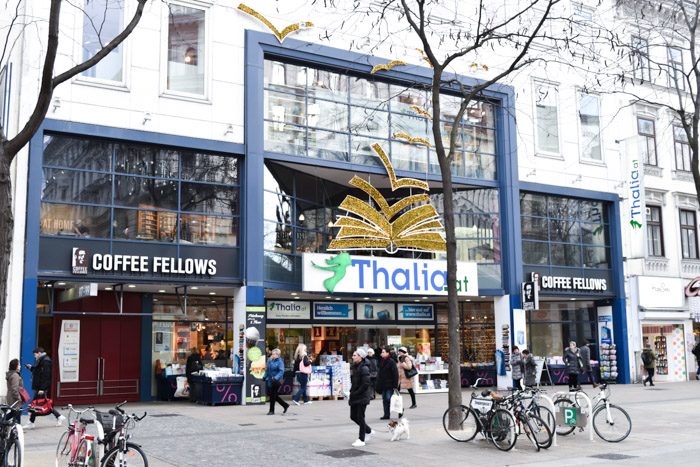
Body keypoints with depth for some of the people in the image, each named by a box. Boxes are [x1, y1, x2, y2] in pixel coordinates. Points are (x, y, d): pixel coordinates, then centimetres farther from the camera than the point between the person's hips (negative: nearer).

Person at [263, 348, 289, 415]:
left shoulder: (279, 361, -13)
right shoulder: (270, 361, 8)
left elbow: (281, 371, -20)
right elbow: (267, 369, 19)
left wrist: (276, 378, -30)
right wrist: (264, 376, 8)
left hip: (276, 381, -7)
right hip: (270, 381, 7)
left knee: (273, 395, -3)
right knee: (274, 396, 12)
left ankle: (272, 411, 9)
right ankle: (285, 405, 27)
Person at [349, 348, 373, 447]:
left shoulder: (364, 368, -16)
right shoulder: (353, 367, 11)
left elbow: (366, 384, -22)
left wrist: (355, 393, -18)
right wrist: (351, 393, 9)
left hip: (362, 398, -9)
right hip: (354, 397, 9)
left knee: (360, 417, -2)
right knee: (353, 417, 12)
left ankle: (361, 440, 9)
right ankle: (368, 431, 31)